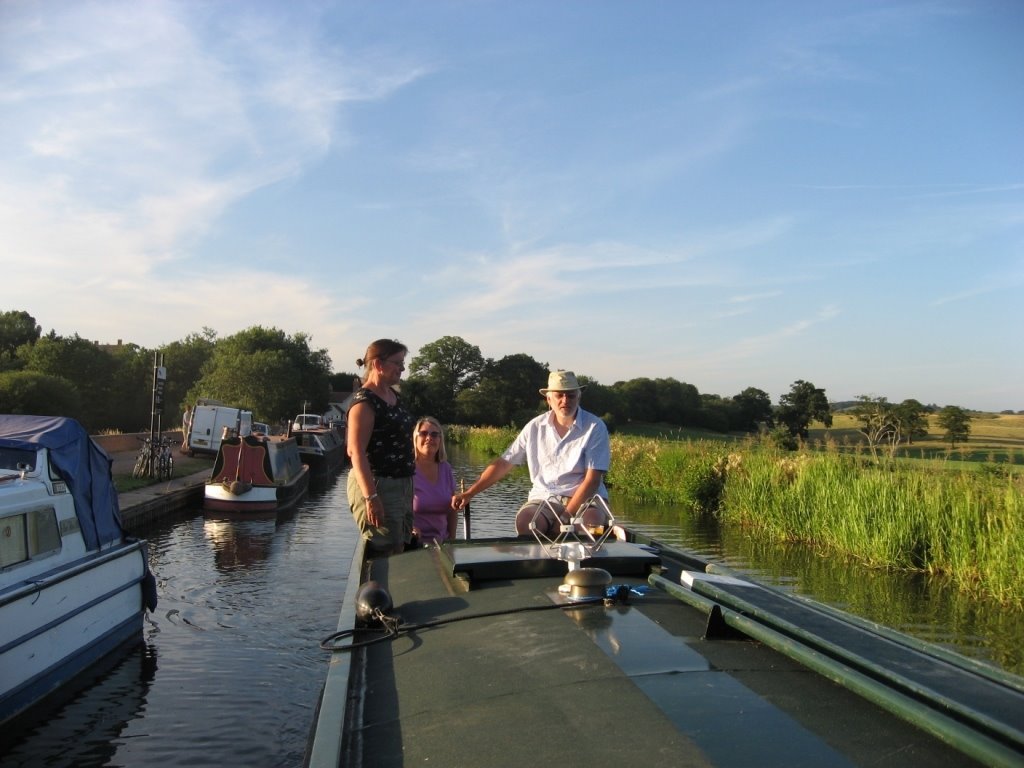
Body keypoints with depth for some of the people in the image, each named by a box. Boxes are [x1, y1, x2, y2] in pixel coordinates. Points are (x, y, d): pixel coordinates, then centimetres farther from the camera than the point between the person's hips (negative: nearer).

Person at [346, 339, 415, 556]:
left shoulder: (393, 396, 12)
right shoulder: (365, 401, -15)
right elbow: (356, 451, -22)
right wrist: (370, 497, -29)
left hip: (401, 486, 9)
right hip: (376, 487, -9)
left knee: (401, 552, 15)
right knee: (387, 556, -6)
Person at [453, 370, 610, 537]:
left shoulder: (595, 427, -3)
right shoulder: (536, 427, 7)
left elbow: (592, 480, -9)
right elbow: (503, 463, 10)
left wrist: (566, 517, -18)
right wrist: (469, 493, 2)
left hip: (585, 499, -2)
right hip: (544, 499, 2)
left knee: (593, 521, -36)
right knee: (525, 521, -31)